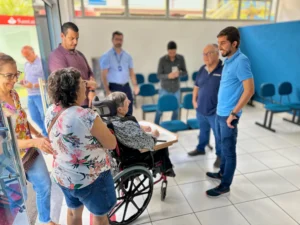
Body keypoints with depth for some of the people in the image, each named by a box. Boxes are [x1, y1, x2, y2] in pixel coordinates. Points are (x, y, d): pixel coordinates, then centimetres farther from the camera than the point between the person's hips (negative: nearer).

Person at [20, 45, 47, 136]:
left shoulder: (41, 63, -12)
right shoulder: (26, 64, 14)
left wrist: (33, 86, -20)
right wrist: (24, 81, 3)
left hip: (41, 95, -8)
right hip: (30, 96, 8)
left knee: (45, 117, -2)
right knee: (35, 117, 14)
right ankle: (46, 134, 28)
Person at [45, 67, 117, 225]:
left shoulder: (50, 112, -8)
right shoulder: (87, 117, -31)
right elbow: (111, 144, -19)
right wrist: (101, 128, -5)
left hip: (62, 175, 7)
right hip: (90, 178, -7)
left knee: (73, 211, 30)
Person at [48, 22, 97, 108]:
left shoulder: (79, 54, 17)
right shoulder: (56, 56, -6)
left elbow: (90, 73, 14)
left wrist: (92, 91, -4)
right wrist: (88, 83, -6)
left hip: (87, 103, 6)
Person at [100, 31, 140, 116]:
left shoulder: (127, 56, 10)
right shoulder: (106, 56, -3)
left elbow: (131, 72, 12)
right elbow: (104, 75, -7)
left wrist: (135, 85, -2)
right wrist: (107, 91, -14)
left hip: (126, 87, 4)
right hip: (114, 87, -4)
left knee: (128, 112, 8)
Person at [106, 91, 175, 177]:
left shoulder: (110, 118, -14)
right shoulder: (128, 125, -40)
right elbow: (147, 143, -27)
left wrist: (141, 128, 2)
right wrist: (153, 135, -8)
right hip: (135, 157, -7)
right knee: (163, 146, 16)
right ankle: (166, 169, 44)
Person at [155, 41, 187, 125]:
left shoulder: (181, 58, -3)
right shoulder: (162, 60, -10)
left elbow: (185, 72, 1)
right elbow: (159, 75, -8)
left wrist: (179, 73, -21)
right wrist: (168, 76, -27)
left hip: (176, 89, 3)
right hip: (165, 89, -2)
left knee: (176, 109, 11)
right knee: (160, 109, 6)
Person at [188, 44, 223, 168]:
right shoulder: (202, 69, 6)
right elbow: (196, 86, 16)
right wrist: (194, 100, 8)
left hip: (215, 111, -6)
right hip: (200, 109, 6)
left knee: (219, 134, 10)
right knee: (203, 131, 24)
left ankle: (220, 155, 28)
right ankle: (200, 148, 44)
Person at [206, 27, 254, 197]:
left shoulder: (241, 61, -17)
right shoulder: (228, 60, 10)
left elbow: (249, 90, -22)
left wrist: (233, 113, -20)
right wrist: (222, 109, 16)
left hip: (228, 115, -8)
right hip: (220, 112, 9)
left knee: (229, 150, 4)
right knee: (223, 146, 21)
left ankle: (225, 185, 18)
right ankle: (222, 172, 40)